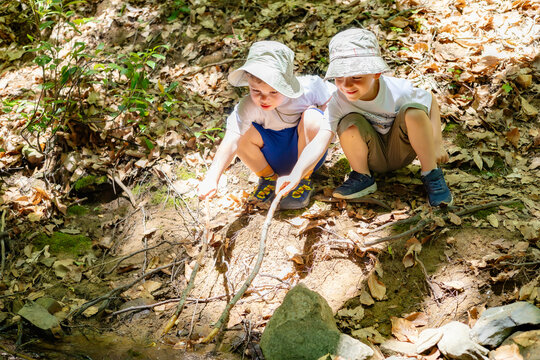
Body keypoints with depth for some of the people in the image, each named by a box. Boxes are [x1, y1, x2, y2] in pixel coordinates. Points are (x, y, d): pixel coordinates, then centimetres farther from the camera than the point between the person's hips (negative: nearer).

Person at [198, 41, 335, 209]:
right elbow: (230, 142, -38)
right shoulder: (248, 107, -27)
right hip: (275, 160, 1)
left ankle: (304, 179, -10)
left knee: (312, 117, -32)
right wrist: (212, 178, -53)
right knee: (243, 133, -27)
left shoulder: (308, 87, -25)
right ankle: (268, 178, 2)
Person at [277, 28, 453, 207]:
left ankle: (431, 175, -10)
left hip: (401, 152, 0)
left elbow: (431, 101, -6)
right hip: (374, 159, 0)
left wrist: (436, 145, -9)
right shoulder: (338, 102, -26)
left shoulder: (398, 90, -25)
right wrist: (296, 173, -51)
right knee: (350, 123, -31)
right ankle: (362, 177, -4)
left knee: (414, 111, -29)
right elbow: (320, 140, -35)